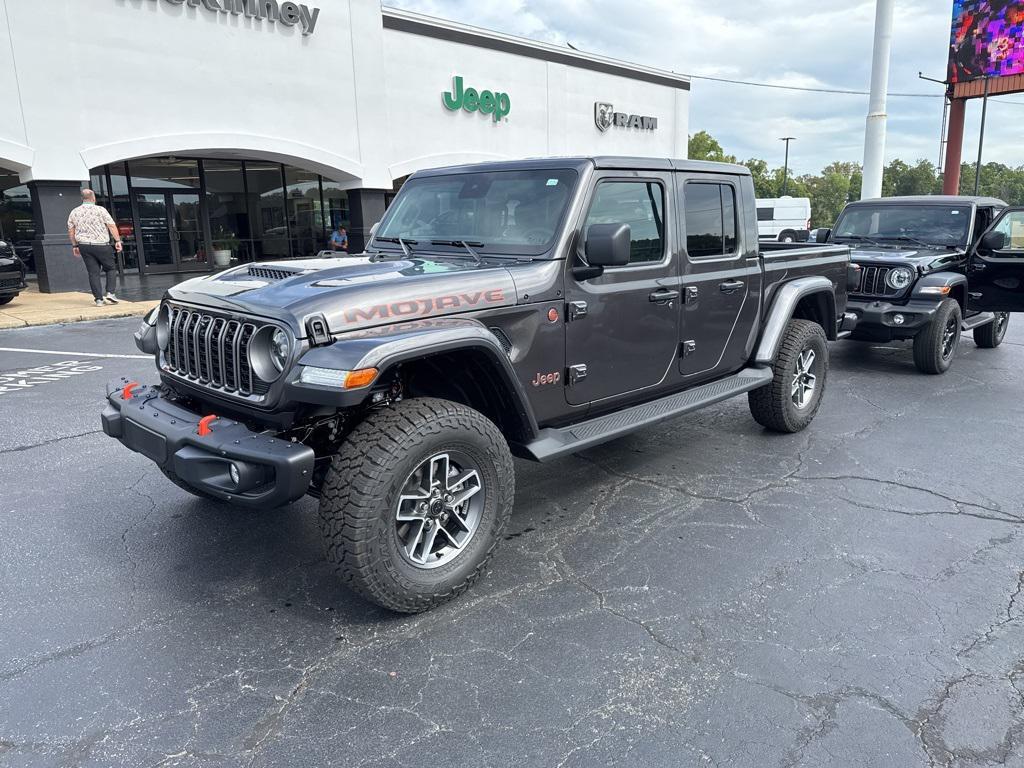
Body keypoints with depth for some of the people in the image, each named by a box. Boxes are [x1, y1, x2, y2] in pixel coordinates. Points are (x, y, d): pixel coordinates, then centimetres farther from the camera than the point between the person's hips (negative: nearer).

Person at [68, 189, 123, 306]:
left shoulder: (74, 212, 9)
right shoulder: (100, 210, -5)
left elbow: (70, 231, 13)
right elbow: (112, 226, -9)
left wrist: (75, 246, 21)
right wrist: (117, 241, -4)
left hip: (84, 246, 4)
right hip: (101, 245, -4)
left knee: (93, 272, 5)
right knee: (111, 268, 11)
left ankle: (99, 298, 2)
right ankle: (110, 293, -3)